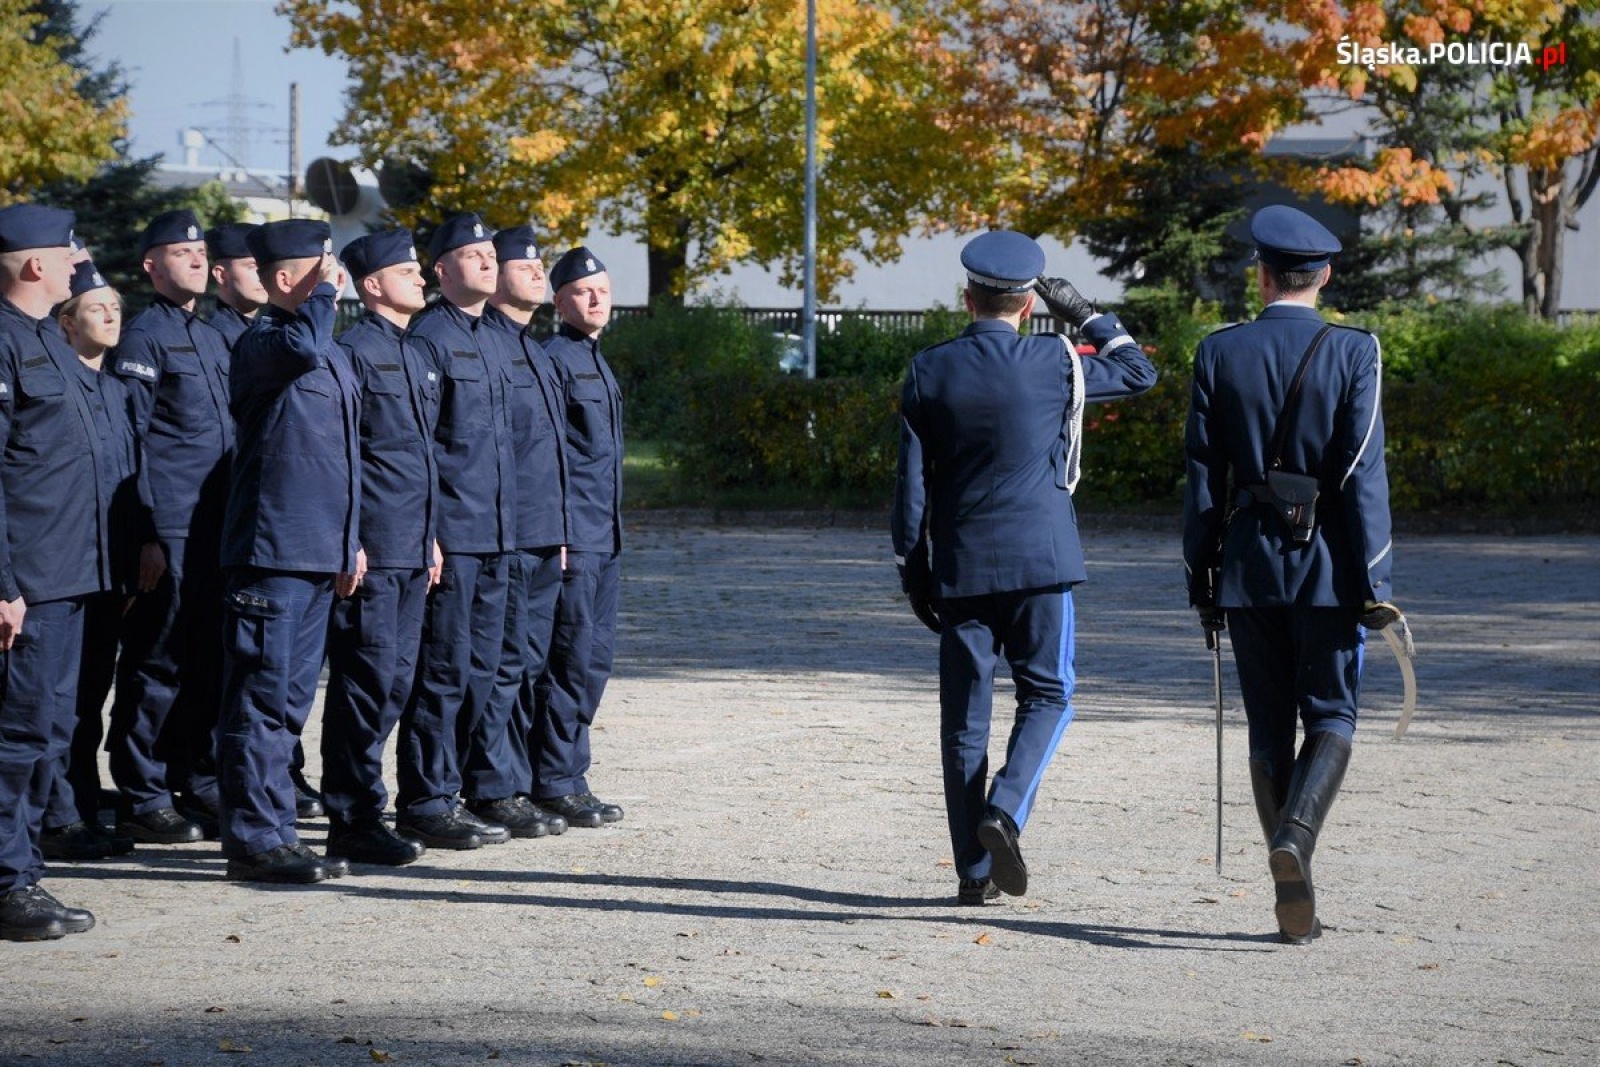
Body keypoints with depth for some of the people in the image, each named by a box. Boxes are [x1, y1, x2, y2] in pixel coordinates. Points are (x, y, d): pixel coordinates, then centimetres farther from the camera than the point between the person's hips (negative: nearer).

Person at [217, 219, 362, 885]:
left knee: (291, 701, 12)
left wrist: (351, 541, 21)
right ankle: (254, 841, -3)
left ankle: (274, 833, 18)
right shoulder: (261, 344, -10)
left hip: (320, 554, 9)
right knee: (262, 699, -6)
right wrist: (322, 292, -18)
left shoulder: (335, 359, 18)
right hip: (271, 553, -9)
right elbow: (301, 346, -35)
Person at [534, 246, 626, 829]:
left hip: (604, 539, 9)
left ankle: (569, 775, 17)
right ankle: (555, 785, -2)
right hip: (572, 538, -9)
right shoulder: (554, 359, -10)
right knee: (572, 660, -7)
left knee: (595, 657, 11)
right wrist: (553, 535, -19)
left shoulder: (598, 363, 18)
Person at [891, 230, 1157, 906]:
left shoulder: (929, 370, 1)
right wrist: (1085, 316, 16)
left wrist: (912, 566, 9)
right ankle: (1004, 812, -14)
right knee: (1047, 695, 10)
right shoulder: (1055, 363, -5)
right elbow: (1138, 372, 13)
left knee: (964, 716, 6)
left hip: (960, 566, 2)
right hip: (1038, 560, -2)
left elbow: (911, 479, 2)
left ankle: (974, 872, 6)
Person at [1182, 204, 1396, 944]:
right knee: (1331, 717, 9)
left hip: (1248, 565, 2)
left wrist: (1202, 578, 9)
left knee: (1270, 728, 8)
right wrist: (1373, 582, -6)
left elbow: (1201, 477, 2)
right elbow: (1362, 473, -9)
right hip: (1324, 566, -2)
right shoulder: (1353, 353, -5)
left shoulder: (1219, 354, 1)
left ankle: (1295, 902, 7)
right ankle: (1296, 832, -19)